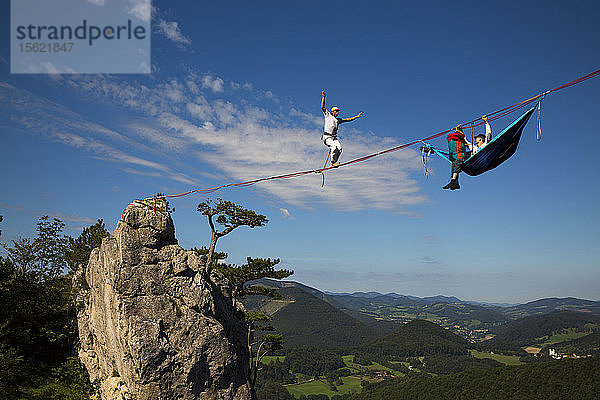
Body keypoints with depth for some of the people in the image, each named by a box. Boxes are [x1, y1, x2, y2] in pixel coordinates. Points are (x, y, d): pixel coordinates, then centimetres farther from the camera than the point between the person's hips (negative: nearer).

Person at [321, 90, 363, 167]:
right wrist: (324, 96, -11)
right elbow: (322, 107, -1)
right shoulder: (328, 115, 9)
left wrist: (356, 116, 21)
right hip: (327, 136, -6)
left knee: (339, 148, -19)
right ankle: (332, 162, -23)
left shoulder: (338, 120, 23)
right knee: (334, 146, -30)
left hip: (334, 137, 6)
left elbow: (348, 119, 27)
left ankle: (334, 162, -13)